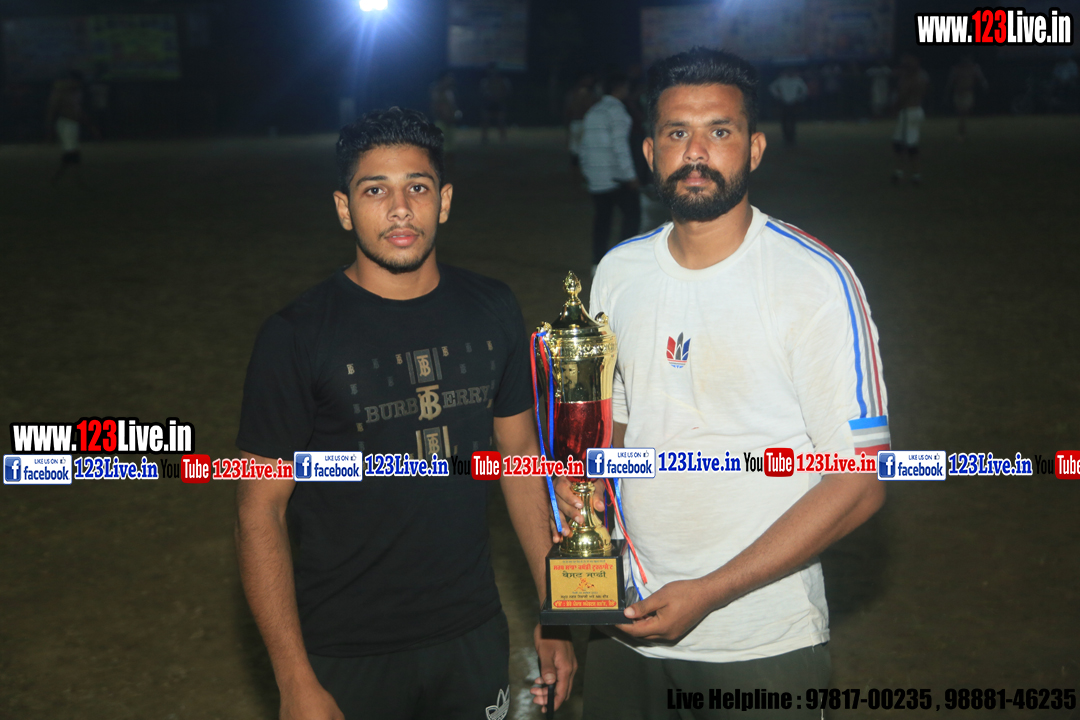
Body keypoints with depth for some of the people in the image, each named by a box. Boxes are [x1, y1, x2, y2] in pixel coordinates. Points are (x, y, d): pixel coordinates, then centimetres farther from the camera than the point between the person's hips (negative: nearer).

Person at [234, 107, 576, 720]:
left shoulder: (492, 310, -1)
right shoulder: (296, 337, -13)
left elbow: (521, 454, 7)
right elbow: (261, 513, -11)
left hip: (474, 637, 4)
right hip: (346, 657, -3)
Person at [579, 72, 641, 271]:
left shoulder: (593, 111, 15)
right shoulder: (616, 110, -10)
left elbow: (585, 143, 17)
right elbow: (619, 145, -17)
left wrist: (585, 169, 23)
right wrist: (630, 174, -15)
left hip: (595, 177, 8)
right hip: (616, 176, -8)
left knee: (602, 217, 10)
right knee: (632, 213, -2)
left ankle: (598, 262, 8)